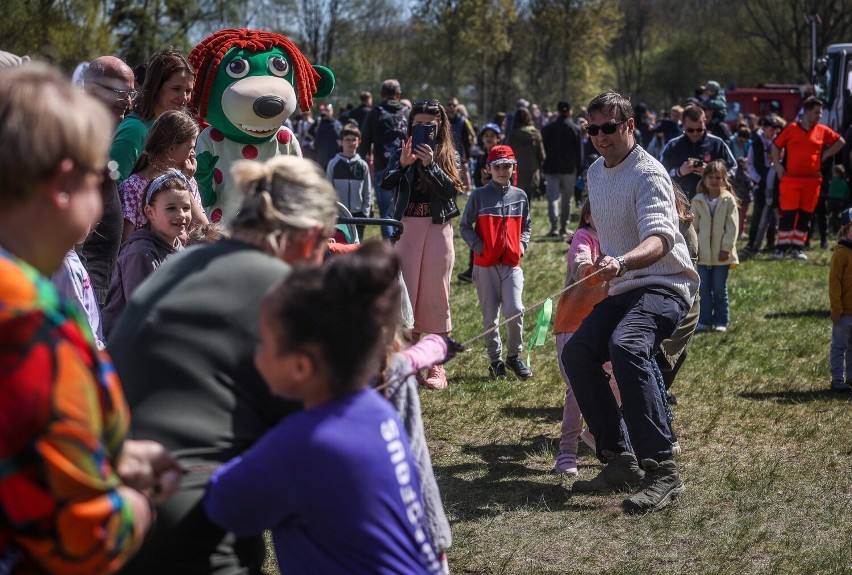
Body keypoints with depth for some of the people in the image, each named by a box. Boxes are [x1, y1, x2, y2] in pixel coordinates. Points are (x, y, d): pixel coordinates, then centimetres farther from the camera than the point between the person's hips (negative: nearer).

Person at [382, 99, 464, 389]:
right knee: (406, 292, -1)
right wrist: (403, 164, -25)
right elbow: (385, 183, -9)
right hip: (407, 227, 1)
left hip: (438, 228, -1)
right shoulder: (401, 154, 5)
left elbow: (451, 189, -11)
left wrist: (430, 164, -22)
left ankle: (437, 365, 5)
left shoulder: (448, 156, 4)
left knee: (435, 293, 1)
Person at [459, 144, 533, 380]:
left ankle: (513, 356, 6)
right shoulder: (480, 195, 0)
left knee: (515, 310, -13)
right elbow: (464, 226, 2)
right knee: (490, 316, 5)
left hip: (512, 264, 1)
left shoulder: (520, 196, 8)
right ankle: (495, 360, 18)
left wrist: (522, 245, 3)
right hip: (485, 265, -1)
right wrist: (478, 246, -9)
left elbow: (525, 226, 20)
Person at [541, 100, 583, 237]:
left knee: (552, 197, -3)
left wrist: (543, 168, 10)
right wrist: (578, 169, 7)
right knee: (566, 199, 11)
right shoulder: (575, 129, -2)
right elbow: (579, 151, 0)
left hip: (552, 168, 0)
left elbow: (543, 149, 4)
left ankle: (553, 225, -21)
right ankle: (563, 227, 13)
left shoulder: (548, 128, 2)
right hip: (569, 169, 0)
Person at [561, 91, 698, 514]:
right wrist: (604, 266, 24)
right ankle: (619, 459, 1)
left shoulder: (648, 173, -13)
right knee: (576, 353, -6)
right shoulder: (595, 172, 14)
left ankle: (661, 470, -34)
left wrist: (621, 263, -46)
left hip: (664, 286, -9)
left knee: (626, 347, -34)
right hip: (622, 290, 9)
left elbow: (660, 239, -29)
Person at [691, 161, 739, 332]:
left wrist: (727, 248, -11)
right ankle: (704, 321, 11)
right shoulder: (697, 201, 4)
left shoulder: (728, 200, -3)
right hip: (703, 254, 2)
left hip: (721, 254, -2)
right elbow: (693, 226, 7)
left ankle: (720, 321, 12)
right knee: (703, 288, 5)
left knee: (719, 289, 4)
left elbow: (732, 226, -5)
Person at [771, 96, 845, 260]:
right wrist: (778, 165, -1)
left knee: (805, 215, 6)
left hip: (812, 180, 3)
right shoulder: (791, 128, 0)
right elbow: (776, 146, 8)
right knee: (788, 214, -6)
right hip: (791, 179, -3)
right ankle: (781, 248, 1)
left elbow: (840, 142, 20)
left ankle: (798, 248, 14)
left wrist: (826, 155, 10)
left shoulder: (823, 131, 7)